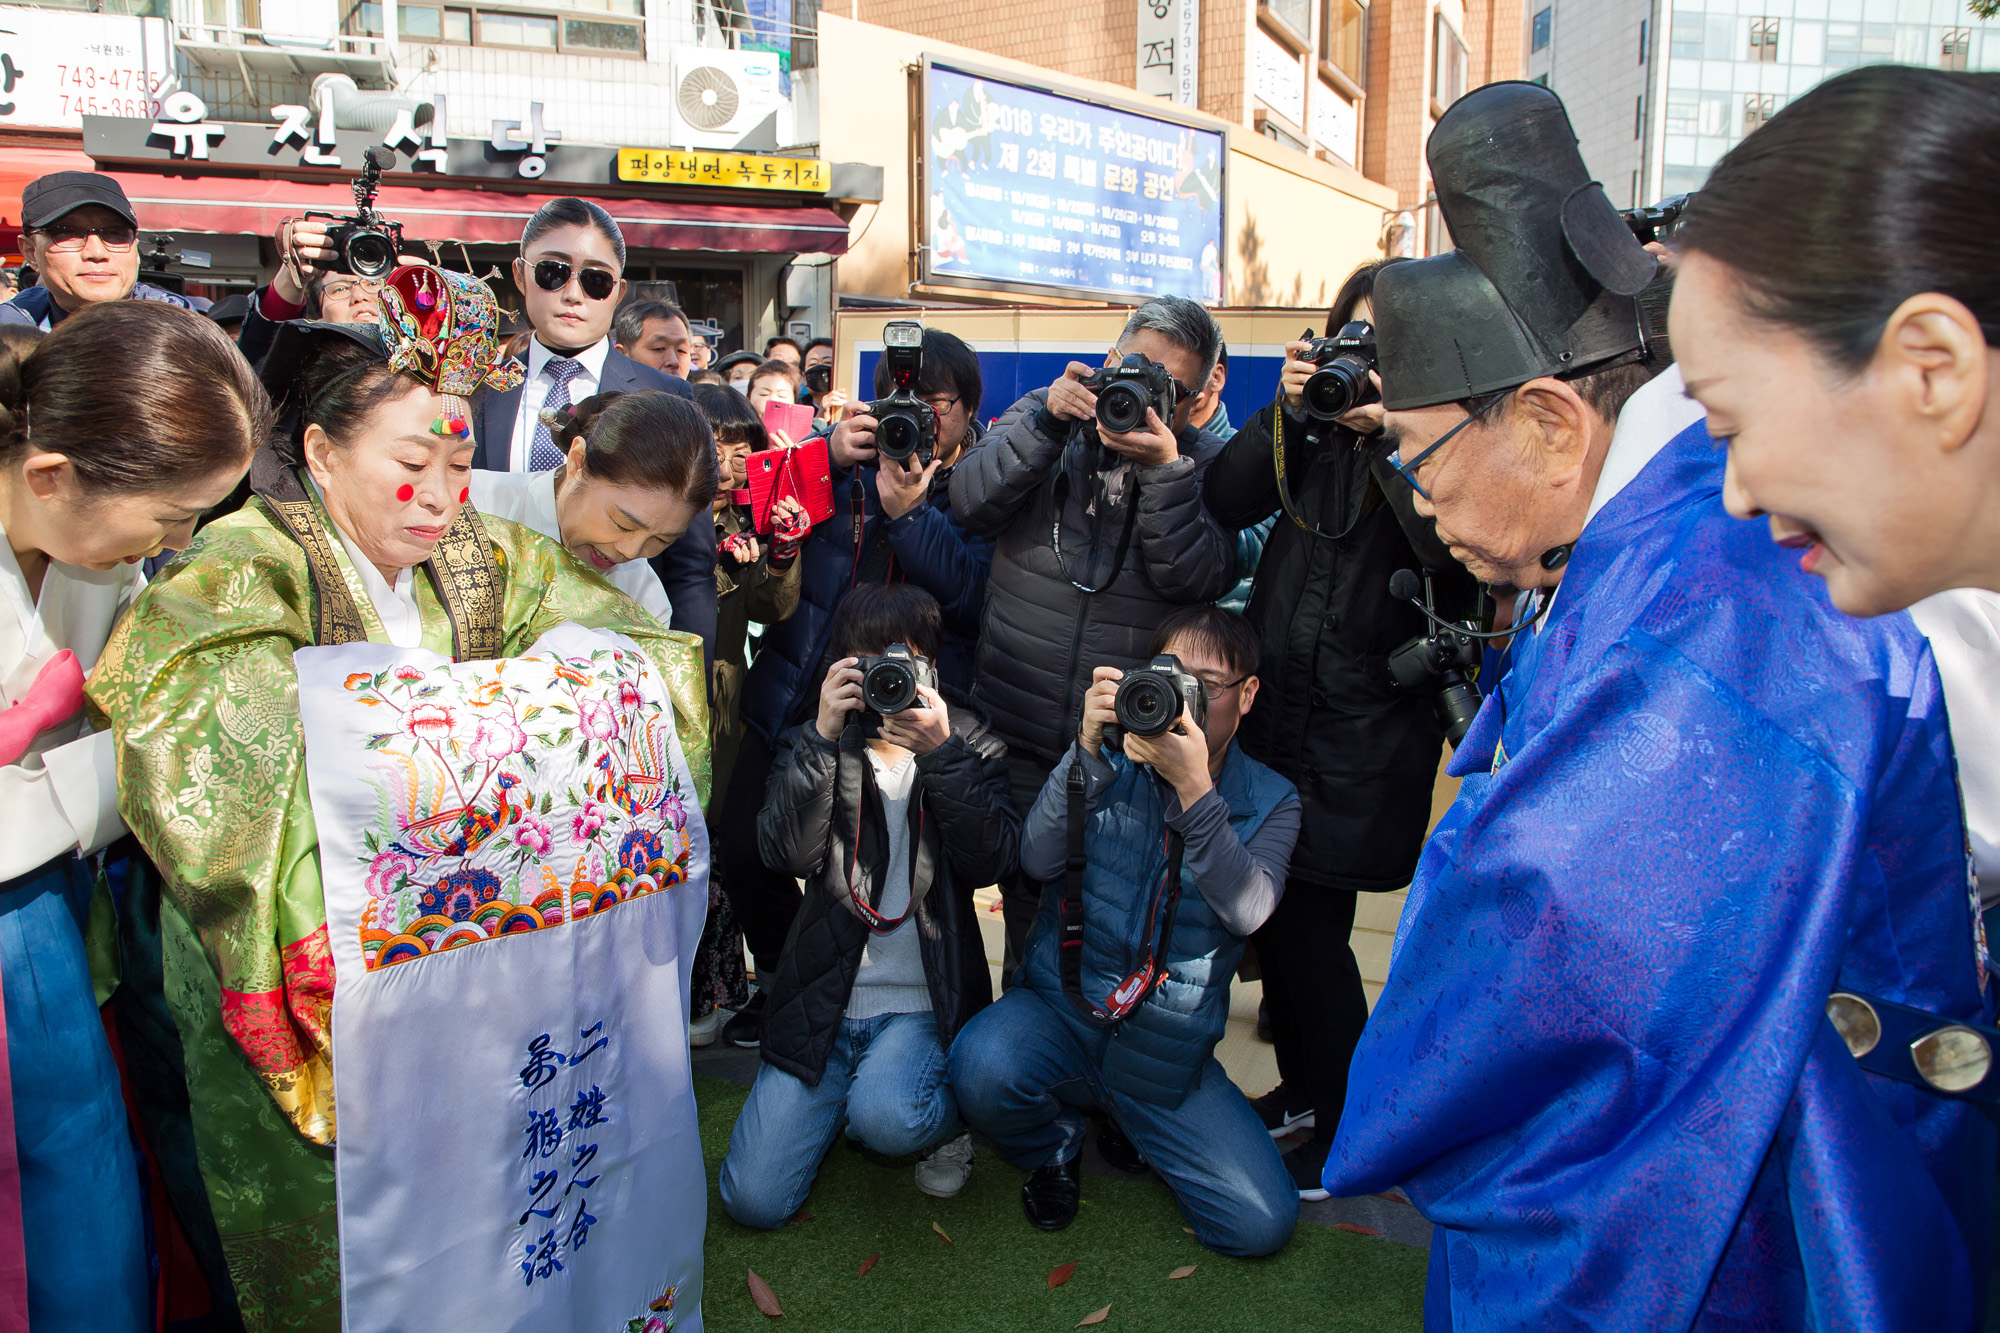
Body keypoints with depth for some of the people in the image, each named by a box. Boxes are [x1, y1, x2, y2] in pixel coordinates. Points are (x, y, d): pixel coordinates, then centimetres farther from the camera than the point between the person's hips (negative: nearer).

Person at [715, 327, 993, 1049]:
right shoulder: (852, 452, 9)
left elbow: (974, 599, -15)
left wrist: (908, 513, -22)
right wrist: (828, 458, -10)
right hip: (800, 698, 4)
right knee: (745, 850, 3)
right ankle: (782, 983, 31)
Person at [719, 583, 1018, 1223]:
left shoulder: (968, 744, 5)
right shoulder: (813, 745, 8)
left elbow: (993, 857, -11)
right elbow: (787, 852, -10)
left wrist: (941, 754, -21)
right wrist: (823, 737, -19)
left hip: (922, 1003, -2)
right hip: (824, 1000, 2)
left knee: (887, 1115, -33)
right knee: (753, 1201, -4)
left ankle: (949, 1119, 3)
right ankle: (846, 1096, 23)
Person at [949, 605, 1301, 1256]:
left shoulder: (1269, 802, 1)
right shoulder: (1110, 760, 1)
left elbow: (1247, 909, -18)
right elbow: (1039, 861, -12)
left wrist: (1194, 786, -29)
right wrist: (1087, 750, -24)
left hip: (1168, 1050, 1)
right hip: (1059, 1010, 0)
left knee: (1263, 1222, -12)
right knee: (982, 1066, -33)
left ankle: (1131, 1130, 18)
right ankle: (1053, 1144, 5)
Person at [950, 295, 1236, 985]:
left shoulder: (1206, 463, 1)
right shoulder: (1043, 414, 5)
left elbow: (1197, 577, -13)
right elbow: (972, 502, -10)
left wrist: (1162, 469, -23)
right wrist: (1046, 422, -20)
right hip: (1018, 738, 1)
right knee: (1027, 912, 14)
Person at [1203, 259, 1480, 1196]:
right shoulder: (1316, 425, 10)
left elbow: (1455, 548, -20)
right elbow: (1226, 505, -1)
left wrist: (1395, 435, -23)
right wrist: (1284, 411, -11)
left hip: (1369, 728, -5)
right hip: (1276, 706, 5)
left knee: (1308, 919, -2)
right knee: (1272, 906, 12)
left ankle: (1347, 1125, 18)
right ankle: (1303, 1086, 33)